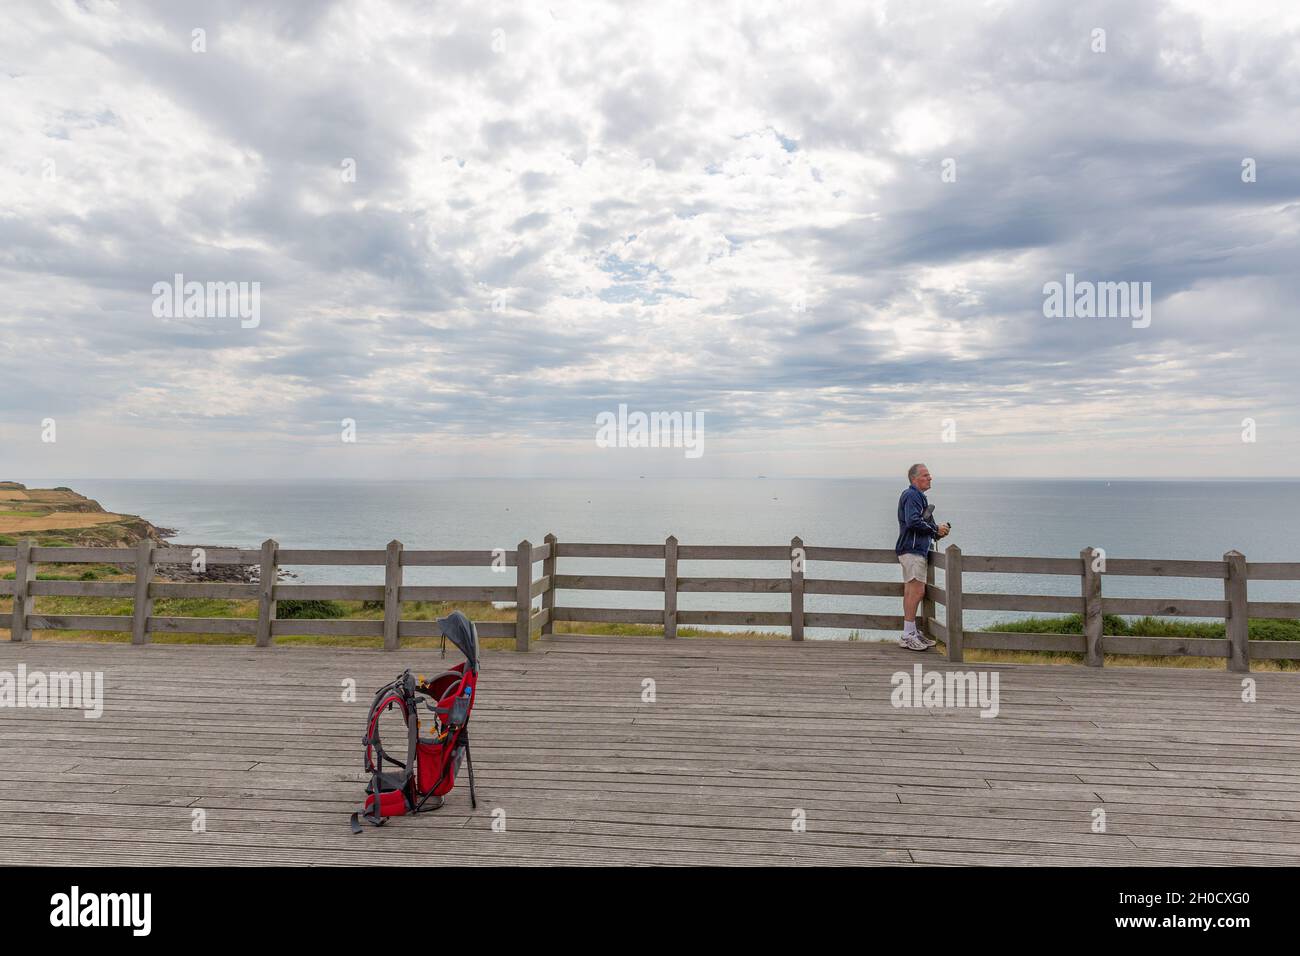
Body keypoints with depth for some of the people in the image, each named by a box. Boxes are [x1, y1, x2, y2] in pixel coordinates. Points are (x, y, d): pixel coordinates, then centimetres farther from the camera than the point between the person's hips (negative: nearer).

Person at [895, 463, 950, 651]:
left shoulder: (918, 496, 22)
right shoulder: (911, 495, -12)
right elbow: (913, 521, -24)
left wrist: (938, 530, 8)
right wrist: (935, 529, -12)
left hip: (917, 549, 11)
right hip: (912, 550, -11)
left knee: (911, 592, 12)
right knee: (917, 591, -12)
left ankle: (912, 633, 18)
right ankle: (907, 636, -9)